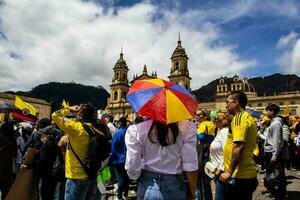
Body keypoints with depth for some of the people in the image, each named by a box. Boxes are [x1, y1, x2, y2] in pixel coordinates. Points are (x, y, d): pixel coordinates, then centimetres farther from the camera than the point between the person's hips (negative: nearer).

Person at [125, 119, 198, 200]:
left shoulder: (136, 130, -16)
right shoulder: (187, 127, -16)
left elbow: (132, 169, -11)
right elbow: (190, 167, -13)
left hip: (148, 187, 1)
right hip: (175, 187, -1)